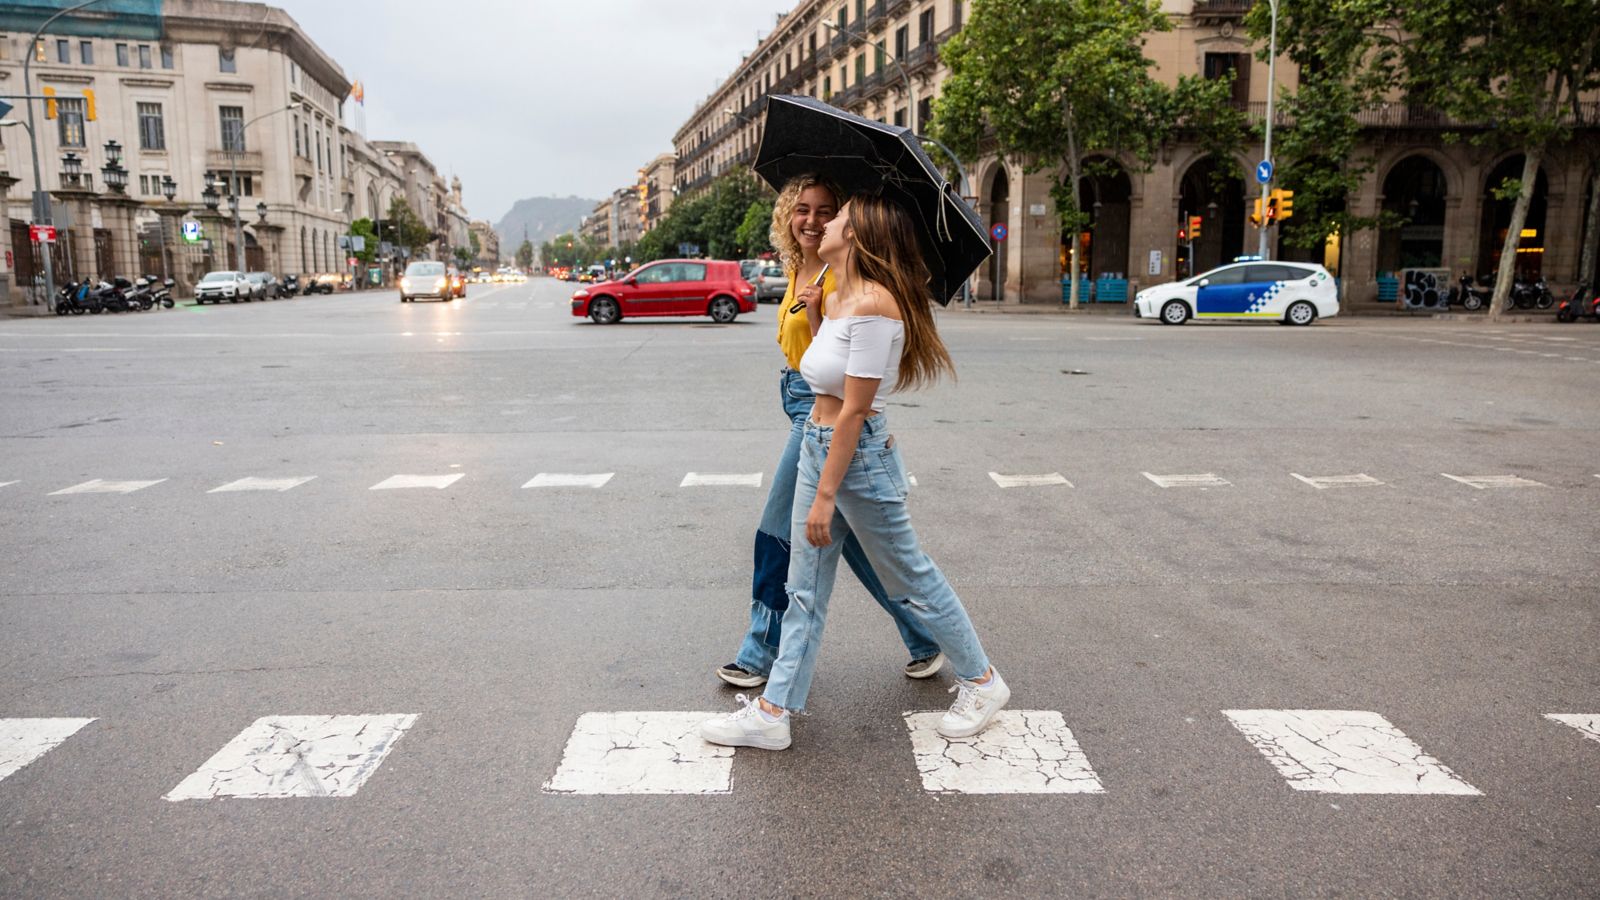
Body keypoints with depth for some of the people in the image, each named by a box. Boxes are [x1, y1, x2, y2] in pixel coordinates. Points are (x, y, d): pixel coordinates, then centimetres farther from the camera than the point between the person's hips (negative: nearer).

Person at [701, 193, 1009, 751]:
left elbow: (854, 410, -22)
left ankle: (982, 682, 29)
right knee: (805, 589, 12)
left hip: (860, 455, -9)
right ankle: (774, 712, 20)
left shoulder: (872, 304, -21)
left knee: (910, 580, 8)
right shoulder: (836, 299, 7)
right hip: (818, 447, 9)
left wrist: (825, 495, -20)